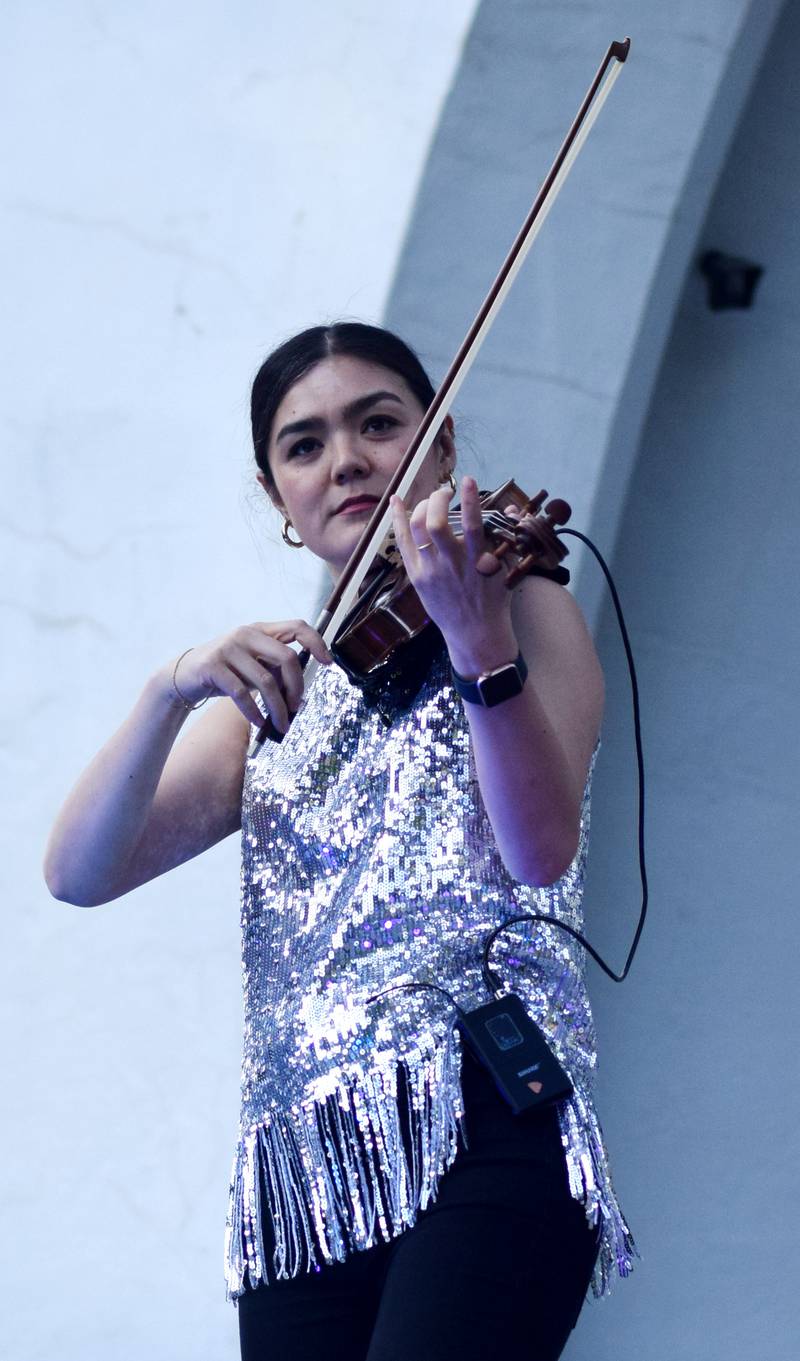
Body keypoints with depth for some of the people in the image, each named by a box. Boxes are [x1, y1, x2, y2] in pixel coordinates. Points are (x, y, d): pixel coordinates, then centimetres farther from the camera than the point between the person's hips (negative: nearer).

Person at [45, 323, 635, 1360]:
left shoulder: (523, 601, 9)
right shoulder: (273, 691, 23)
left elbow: (541, 850, -10)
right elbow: (81, 873, 8)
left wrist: (479, 639, -26)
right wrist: (173, 693, -9)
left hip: (483, 1120, -5)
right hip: (300, 1172, 5)